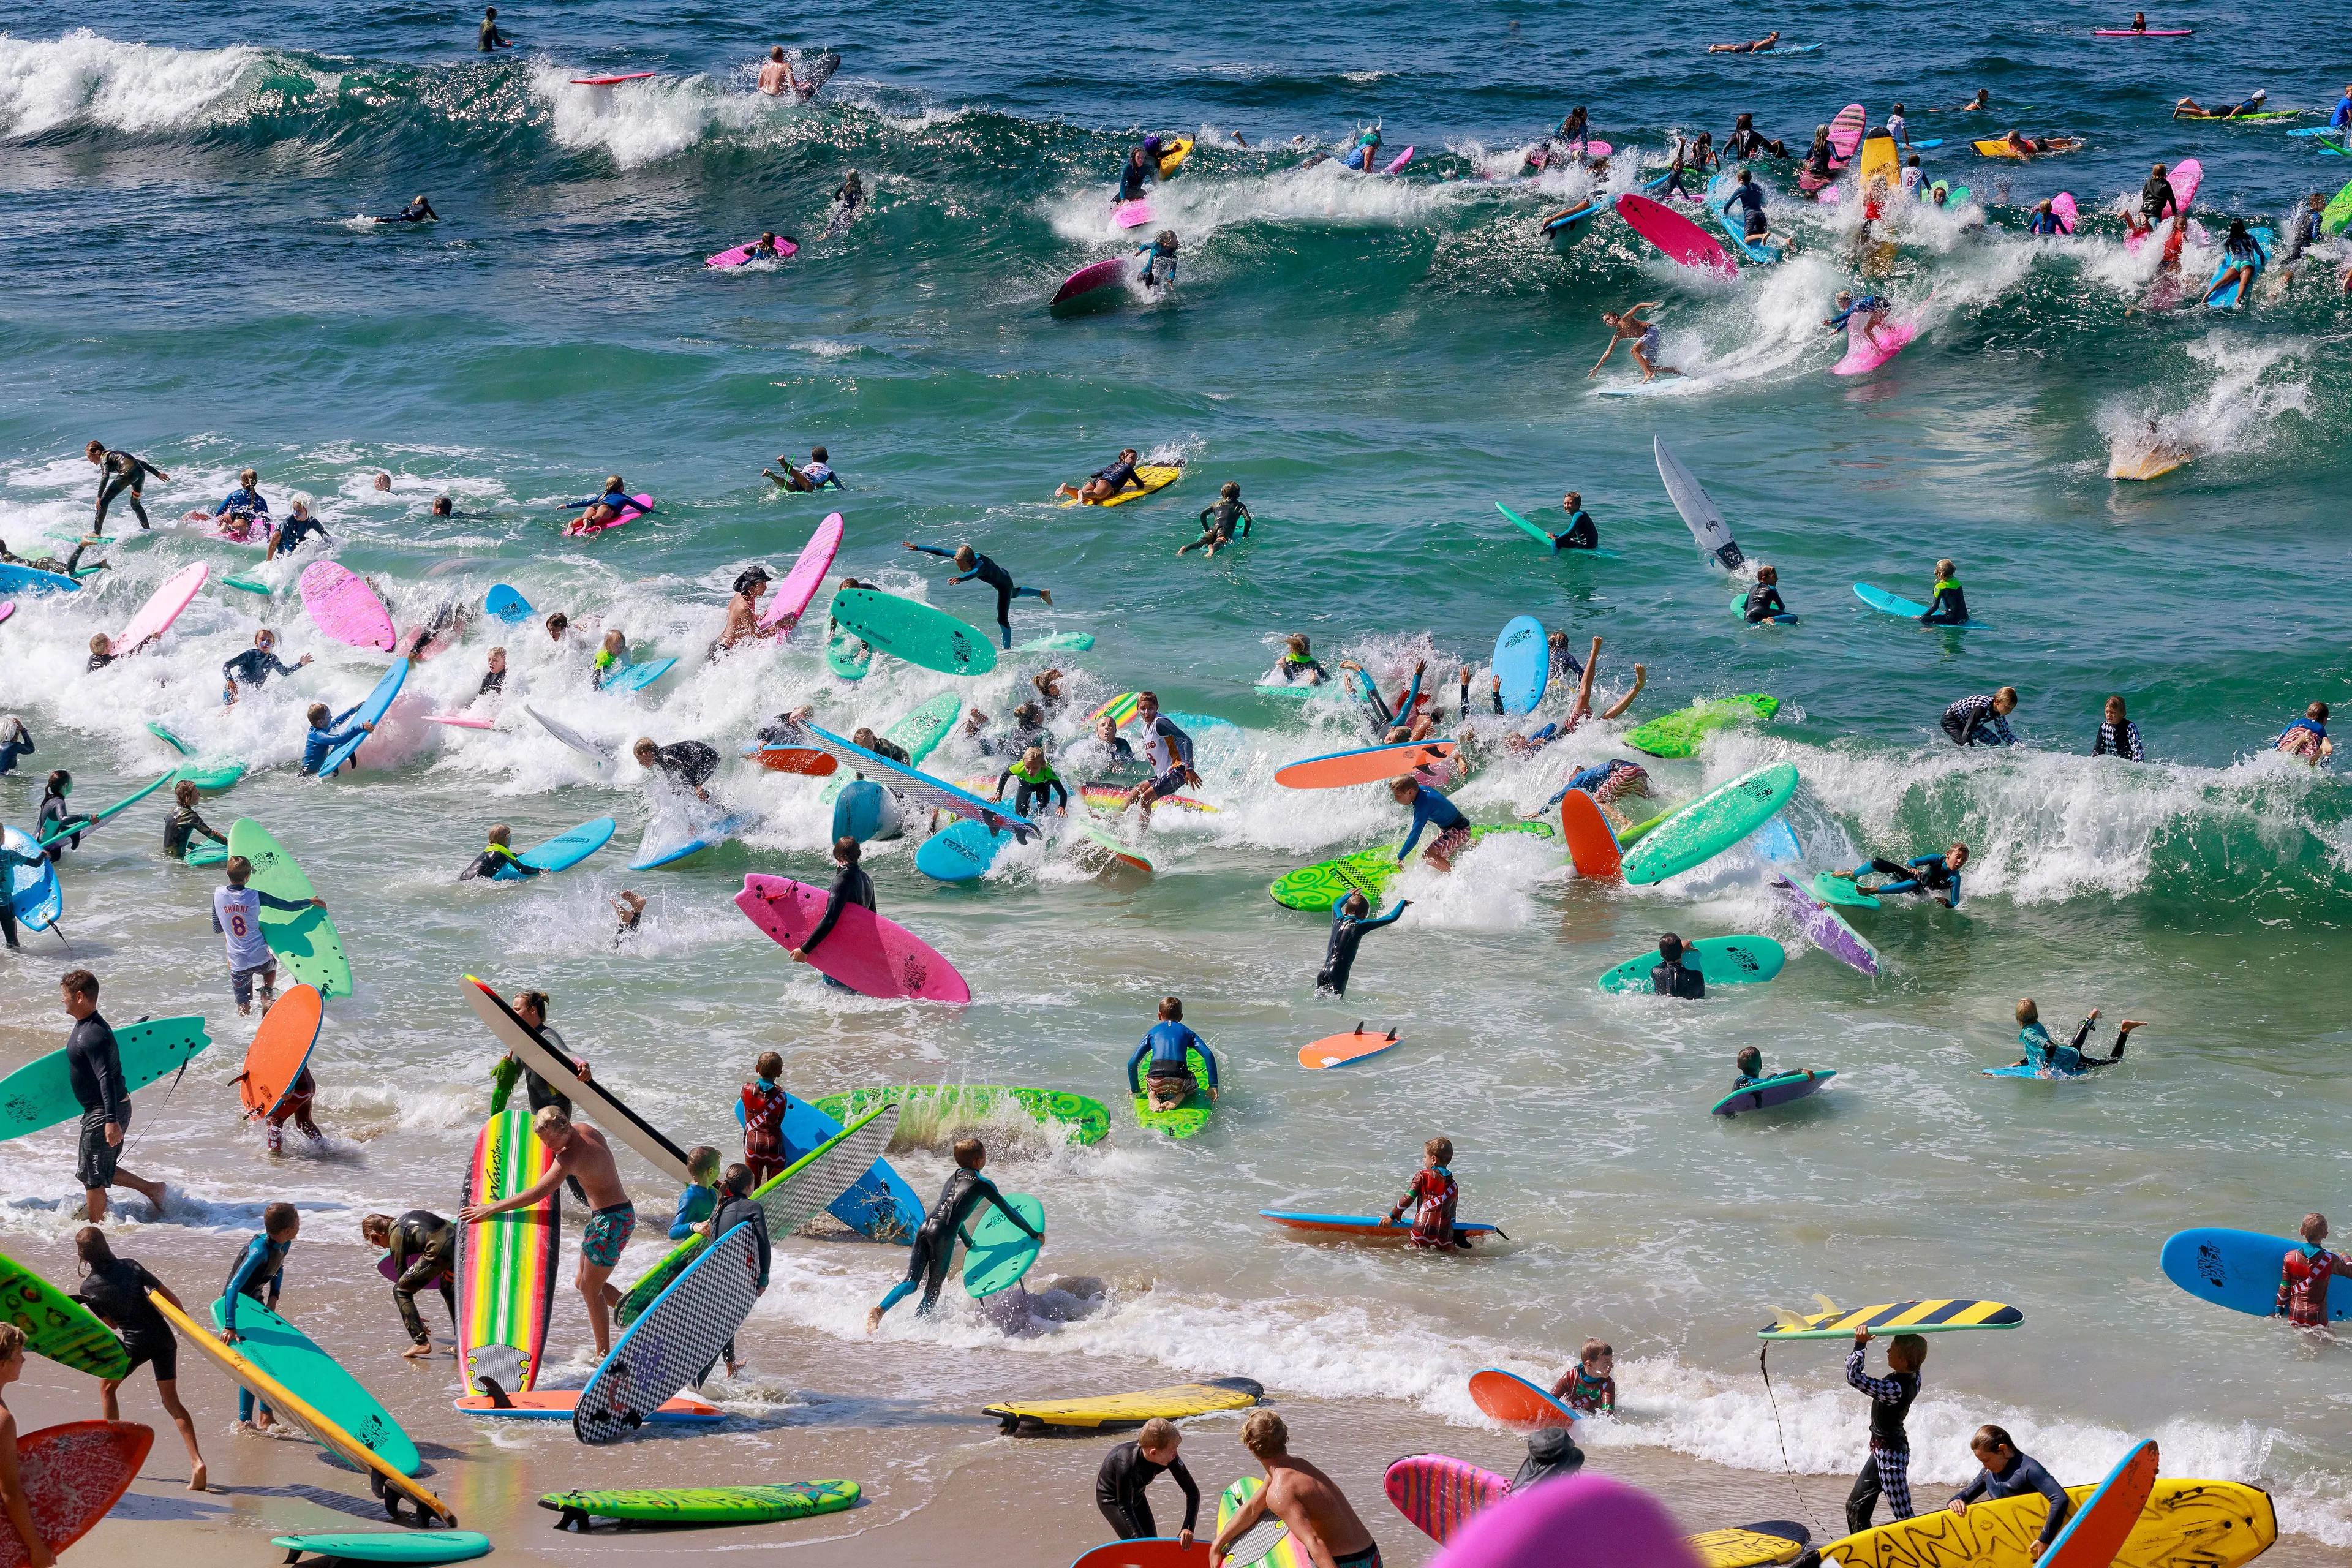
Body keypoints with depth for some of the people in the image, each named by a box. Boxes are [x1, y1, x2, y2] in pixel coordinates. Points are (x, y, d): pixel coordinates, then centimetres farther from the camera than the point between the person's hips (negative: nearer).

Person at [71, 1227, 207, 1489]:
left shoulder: (88, 1287, -3)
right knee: (171, 1401, 9)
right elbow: (168, 1296, 1)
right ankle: (196, 1461, -8)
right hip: (164, 1337, 3)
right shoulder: (131, 1266, 2)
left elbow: (111, 1324, 4)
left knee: (107, 1385, 25)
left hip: (135, 1343, -3)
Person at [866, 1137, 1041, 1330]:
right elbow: (1009, 1212, 12)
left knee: (912, 1282, 2)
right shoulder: (983, 1184, 8)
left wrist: (968, 1241, 54)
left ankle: (878, 1310, -19)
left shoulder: (952, 1177, 27)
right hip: (943, 1234, -6)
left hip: (925, 1226, 6)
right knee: (932, 1292, 3)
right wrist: (1034, 1234, 24)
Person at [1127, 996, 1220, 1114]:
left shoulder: (1153, 1032, 20)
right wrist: (1213, 1086, 7)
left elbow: (1132, 1063, 15)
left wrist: (1135, 1090, 28)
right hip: (1180, 1082, 0)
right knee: (1193, 1085, 36)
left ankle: (1153, 1096, 2)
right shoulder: (1186, 1032, 20)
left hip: (1156, 1084, 0)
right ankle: (1180, 1097, 1)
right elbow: (1208, 1055, 6)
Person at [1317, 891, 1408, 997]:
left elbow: (1336, 905, 42)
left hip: (1323, 973, 7)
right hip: (1338, 976, -7)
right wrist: (1403, 902, 22)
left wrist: (1350, 895, 59)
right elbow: (1392, 918, 5)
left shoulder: (1339, 920, 14)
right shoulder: (1360, 926, -1)